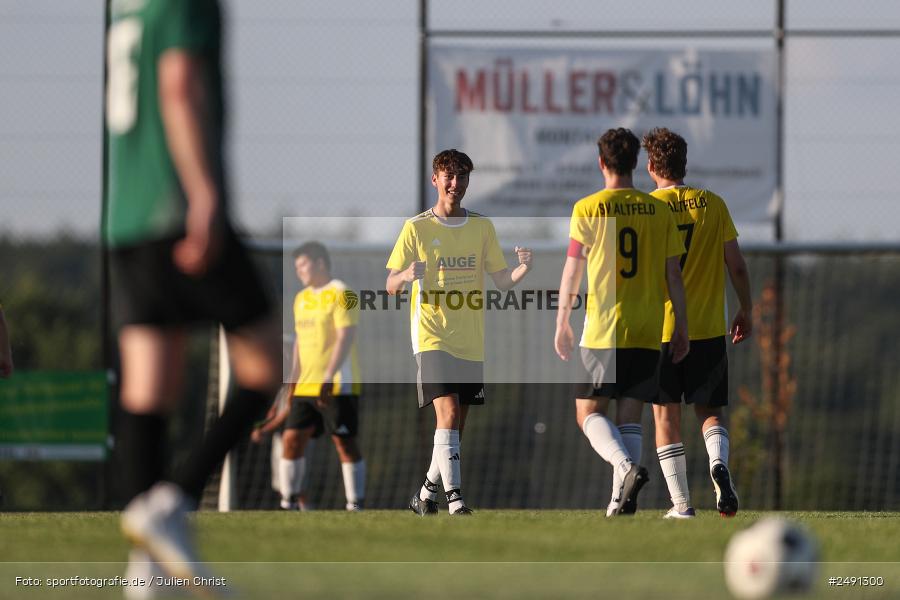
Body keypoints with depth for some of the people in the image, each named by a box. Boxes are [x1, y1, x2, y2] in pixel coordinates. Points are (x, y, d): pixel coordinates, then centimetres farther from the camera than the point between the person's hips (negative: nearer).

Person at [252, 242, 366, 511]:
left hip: (338, 385, -8)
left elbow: (345, 338, -17)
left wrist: (328, 378, -24)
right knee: (291, 438, 1)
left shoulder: (340, 294, -8)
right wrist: (295, 378, 17)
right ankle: (289, 504, 6)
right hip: (306, 386, 8)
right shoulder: (301, 298, 17)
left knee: (344, 442, -6)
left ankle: (356, 506, -3)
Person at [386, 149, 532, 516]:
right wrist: (406, 276, -24)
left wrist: (523, 268, -13)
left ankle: (427, 493, 25)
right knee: (448, 413, -20)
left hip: (471, 341, 4)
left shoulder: (482, 227, 10)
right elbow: (391, 286, 0)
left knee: (455, 428, 8)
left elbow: (502, 280, 9)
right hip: (432, 336, -4)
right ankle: (454, 499, -25)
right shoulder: (416, 228, 0)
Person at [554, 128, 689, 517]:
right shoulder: (658, 211, 4)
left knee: (588, 412, 5)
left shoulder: (587, 209, -4)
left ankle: (627, 467, -20)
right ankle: (623, 498, 3)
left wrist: (562, 323, 7)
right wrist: (682, 328, 12)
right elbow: (673, 275, 5)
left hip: (602, 330, -3)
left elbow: (572, 271, -2)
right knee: (630, 416, 10)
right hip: (647, 334, 3)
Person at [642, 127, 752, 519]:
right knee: (710, 411, 12)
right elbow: (736, 265, 3)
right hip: (709, 328, 2)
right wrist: (746, 311, 16)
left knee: (666, 414, 7)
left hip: (661, 327, -2)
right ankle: (718, 463, -20)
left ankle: (681, 504, 2)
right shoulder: (713, 204, 2)